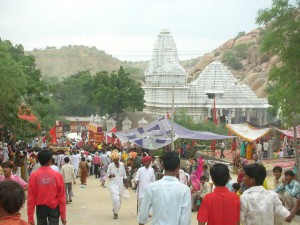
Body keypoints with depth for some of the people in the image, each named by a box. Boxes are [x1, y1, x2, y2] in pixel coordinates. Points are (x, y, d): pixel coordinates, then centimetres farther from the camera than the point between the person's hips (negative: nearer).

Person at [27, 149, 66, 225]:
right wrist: (63, 215, 2)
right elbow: (61, 197, -6)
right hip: (54, 208, -1)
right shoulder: (57, 175, -9)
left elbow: (31, 198, -7)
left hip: (40, 208, 1)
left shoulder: (33, 176, -9)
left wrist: (30, 218, 0)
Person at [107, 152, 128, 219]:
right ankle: (115, 212, -4)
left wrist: (126, 183, 14)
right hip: (113, 184, -4)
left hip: (120, 184, 4)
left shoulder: (122, 164, 2)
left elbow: (124, 175, 12)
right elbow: (107, 174, 3)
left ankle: (115, 210, 33)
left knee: (119, 199, 10)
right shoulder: (110, 165, -6)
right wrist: (111, 175, -20)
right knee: (115, 198, -19)